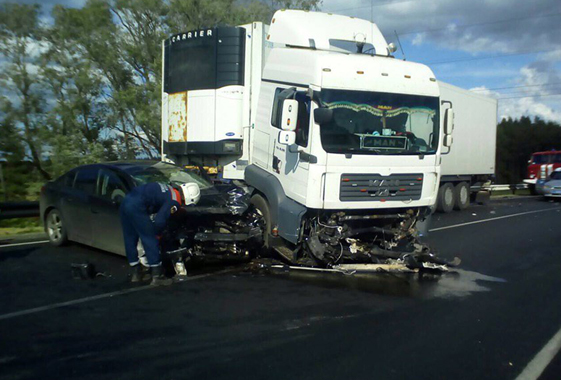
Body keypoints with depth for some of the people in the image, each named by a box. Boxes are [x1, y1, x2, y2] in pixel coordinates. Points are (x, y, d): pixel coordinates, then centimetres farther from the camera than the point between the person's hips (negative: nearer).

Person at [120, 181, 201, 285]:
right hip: (136, 208, -9)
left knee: (130, 240, 17)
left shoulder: (169, 190, 19)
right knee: (150, 240, 0)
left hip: (126, 202, 9)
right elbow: (160, 221, -12)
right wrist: (157, 234, 7)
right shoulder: (174, 202, -7)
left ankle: (135, 273, 29)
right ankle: (157, 276, 4)